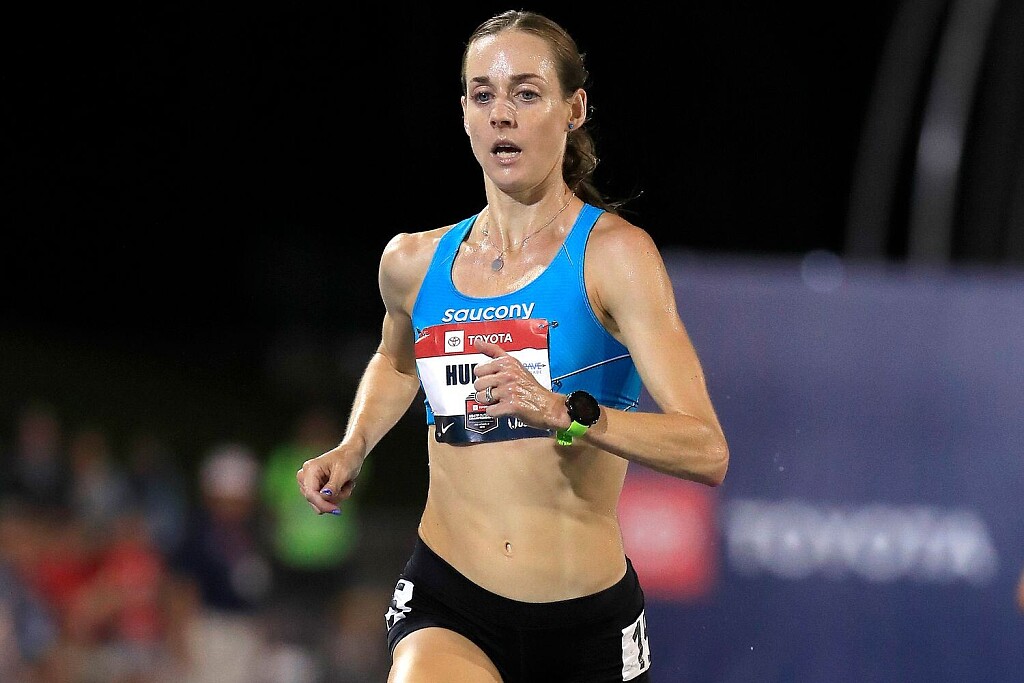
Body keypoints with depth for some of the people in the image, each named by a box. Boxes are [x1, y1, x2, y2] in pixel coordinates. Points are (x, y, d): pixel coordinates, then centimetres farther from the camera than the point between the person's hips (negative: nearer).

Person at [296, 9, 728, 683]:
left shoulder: (615, 254, -6)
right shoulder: (414, 262, 8)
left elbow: (706, 452, -16)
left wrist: (565, 413, -29)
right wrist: (352, 448, 16)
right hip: (447, 610, 1)